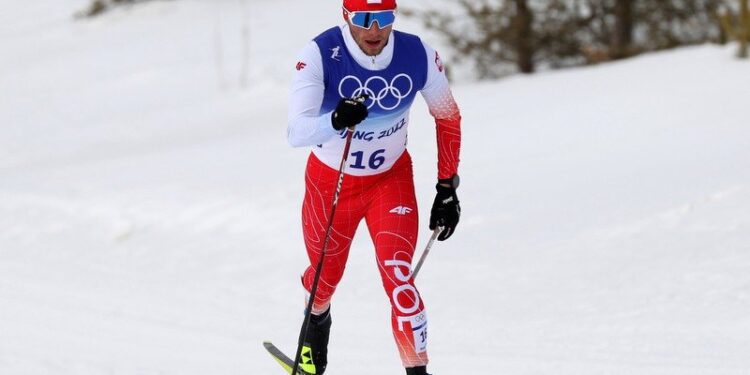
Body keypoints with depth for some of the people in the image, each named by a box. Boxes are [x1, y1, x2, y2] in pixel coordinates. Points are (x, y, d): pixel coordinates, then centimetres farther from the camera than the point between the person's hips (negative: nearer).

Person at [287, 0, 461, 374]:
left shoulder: (418, 56, -21)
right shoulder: (320, 55, -29)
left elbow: (448, 118, -3)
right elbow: (295, 133, -38)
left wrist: (448, 188, -3)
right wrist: (336, 120, -58)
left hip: (391, 179, 0)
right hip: (330, 180, 0)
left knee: (398, 276, -19)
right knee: (325, 276, 21)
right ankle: (317, 319, 55)